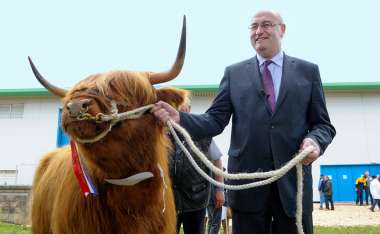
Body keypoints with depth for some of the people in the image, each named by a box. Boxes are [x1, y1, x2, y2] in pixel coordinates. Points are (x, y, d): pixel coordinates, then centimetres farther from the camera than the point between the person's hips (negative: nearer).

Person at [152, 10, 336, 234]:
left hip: (293, 180, 1)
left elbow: (323, 124, 8)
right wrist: (179, 118, -17)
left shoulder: (308, 71, 9)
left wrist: (315, 140, -15)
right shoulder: (234, 73, 8)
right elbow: (215, 121, 1)